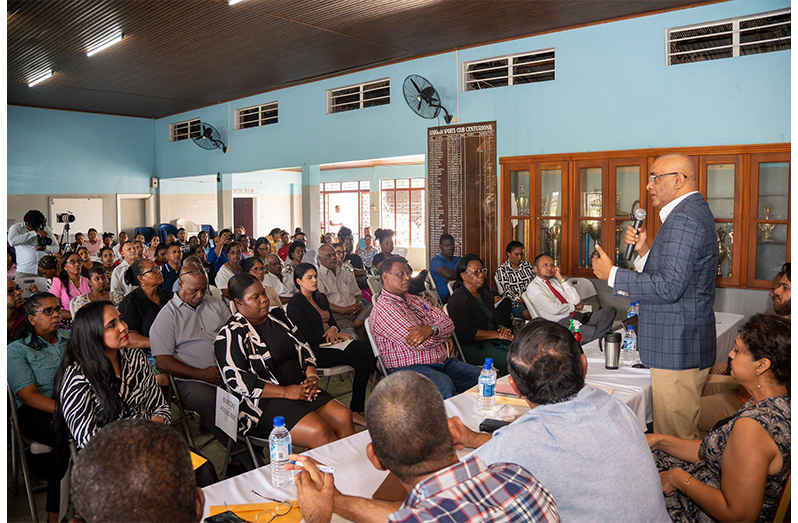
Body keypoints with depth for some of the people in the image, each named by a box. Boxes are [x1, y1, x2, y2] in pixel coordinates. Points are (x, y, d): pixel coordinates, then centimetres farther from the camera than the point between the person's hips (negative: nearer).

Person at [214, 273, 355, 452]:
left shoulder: (278, 316, 15)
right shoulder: (230, 335, -6)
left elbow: (302, 348, 19)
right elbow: (237, 381, -14)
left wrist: (312, 376, -2)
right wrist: (286, 392, -18)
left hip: (301, 389, 7)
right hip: (264, 403, -6)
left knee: (344, 417, -18)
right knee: (319, 432, -28)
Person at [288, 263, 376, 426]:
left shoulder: (321, 297, 19)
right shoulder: (295, 304, -6)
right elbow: (307, 337, -12)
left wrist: (333, 329, -6)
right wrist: (337, 336, -10)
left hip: (328, 345, 8)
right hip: (315, 351, -8)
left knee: (363, 362, -22)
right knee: (366, 348, -24)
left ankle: (356, 411, -17)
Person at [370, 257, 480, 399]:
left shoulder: (416, 300, 18)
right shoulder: (384, 308, -10)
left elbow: (448, 324, 8)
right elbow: (420, 344, -18)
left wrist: (431, 329, -15)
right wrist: (441, 333, 1)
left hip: (443, 363, 8)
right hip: (408, 368, -8)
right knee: (444, 385, -36)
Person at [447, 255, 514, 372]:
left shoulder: (484, 292, 17)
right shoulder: (458, 299, -10)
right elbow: (465, 333, -18)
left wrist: (502, 328, -2)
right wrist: (498, 334, -15)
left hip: (494, 340, 8)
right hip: (472, 346, -8)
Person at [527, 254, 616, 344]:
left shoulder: (556, 281, 18)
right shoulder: (533, 287, -2)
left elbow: (576, 300, 3)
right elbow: (554, 309, -14)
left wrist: (561, 278, 3)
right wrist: (574, 307, 3)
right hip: (560, 323, -8)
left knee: (610, 310, -12)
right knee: (592, 332, -35)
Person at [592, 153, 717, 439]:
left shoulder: (683, 218, -18)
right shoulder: (694, 211, 16)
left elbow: (669, 287, -25)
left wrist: (612, 274, -16)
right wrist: (645, 250, 3)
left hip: (677, 348, -11)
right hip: (683, 345, 11)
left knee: (673, 439, 0)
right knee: (685, 433, 20)